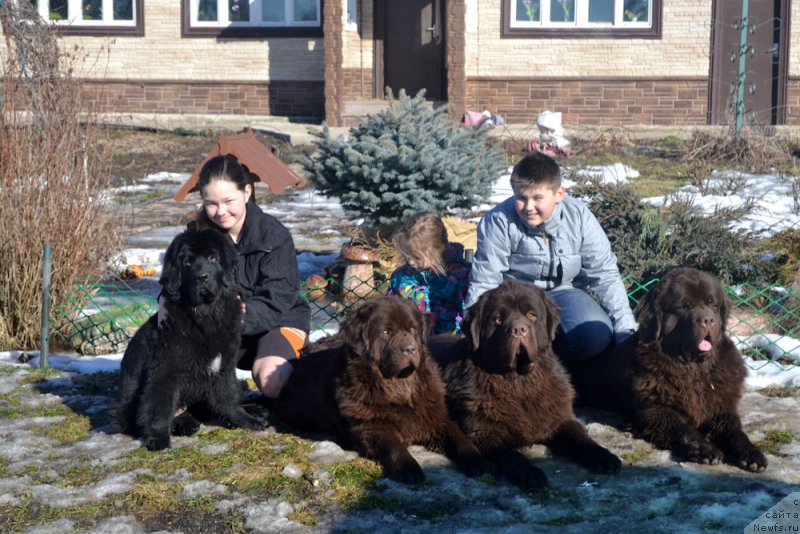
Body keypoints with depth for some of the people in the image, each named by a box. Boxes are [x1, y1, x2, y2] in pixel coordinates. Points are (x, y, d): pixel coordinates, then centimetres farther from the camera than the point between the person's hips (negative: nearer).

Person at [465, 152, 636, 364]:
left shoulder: (579, 217, -13)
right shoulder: (499, 222, -19)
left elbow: (605, 275, -7)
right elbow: (484, 283, -15)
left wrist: (625, 330, -13)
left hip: (563, 291, 2)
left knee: (597, 336, -26)